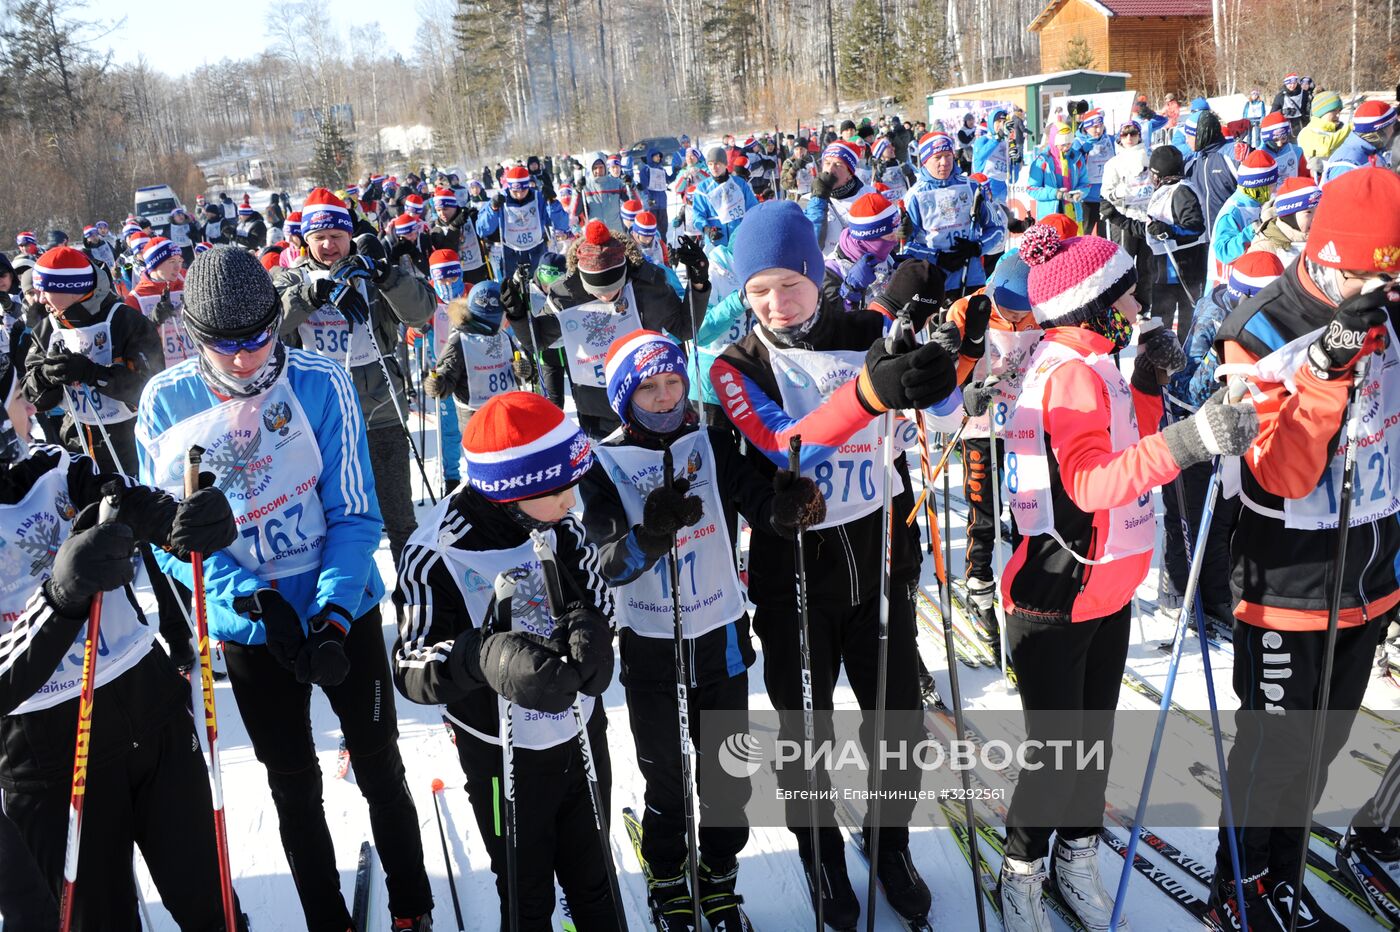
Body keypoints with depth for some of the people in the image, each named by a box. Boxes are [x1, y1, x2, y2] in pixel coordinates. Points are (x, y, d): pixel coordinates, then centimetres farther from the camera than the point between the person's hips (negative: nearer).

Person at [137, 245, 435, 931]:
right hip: (248, 628, 2)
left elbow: (354, 513, -13)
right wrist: (256, 597, -22)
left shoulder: (321, 382, -15)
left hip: (342, 610, -1)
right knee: (293, 783, 15)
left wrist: (332, 616, -25)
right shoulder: (166, 400, -10)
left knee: (379, 767, 12)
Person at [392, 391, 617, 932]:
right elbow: (410, 668, -25)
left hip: (583, 736, 4)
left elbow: (597, 599, -2)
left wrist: (589, 630, -27)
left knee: (594, 885, 25)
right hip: (503, 759, -4)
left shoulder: (562, 529, -11)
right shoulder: (436, 555, -24)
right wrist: (485, 657, -45)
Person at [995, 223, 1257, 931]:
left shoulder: (1089, 365, 11)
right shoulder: (1070, 372, -20)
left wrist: (1149, 382, 2)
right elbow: (1091, 482, -34)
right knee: (1055, 753, 0)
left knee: (1094, 737, 18)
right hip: (1055, 604, -9)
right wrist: (1187, 441, -45)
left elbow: (1125, 456, 15)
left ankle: (1076, 862, 35)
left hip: (1106, 592, 9)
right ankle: (1020, 875, 21)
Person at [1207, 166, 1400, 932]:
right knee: (1276, 746, 6)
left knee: (1325, 740, 18)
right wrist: (1326, 367, -33)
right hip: (1291, 577, -6)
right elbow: (1283, 474, -24)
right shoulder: (1259, 336, -17)